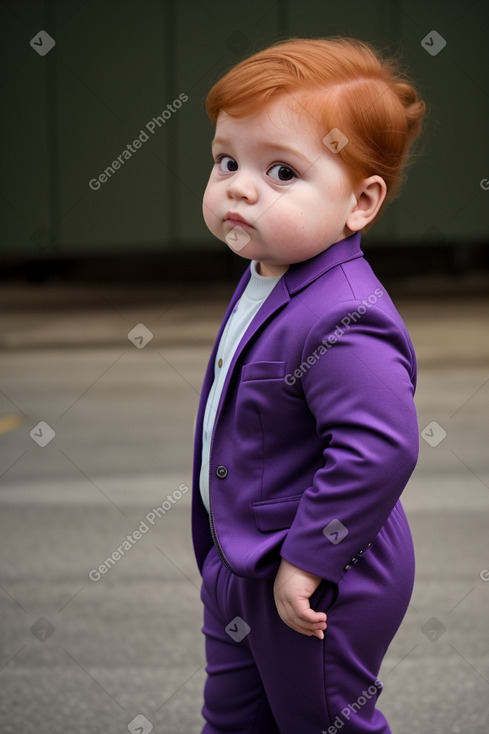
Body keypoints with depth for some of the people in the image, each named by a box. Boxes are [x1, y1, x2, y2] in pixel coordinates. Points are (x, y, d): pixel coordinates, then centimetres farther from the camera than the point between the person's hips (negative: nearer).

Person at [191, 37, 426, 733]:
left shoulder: (343, 324, -31)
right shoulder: (264, 280, 2)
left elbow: (380, 450, -37)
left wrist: (307, 560, -28)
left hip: (318, 586, -10)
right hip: (239, 564, 10)